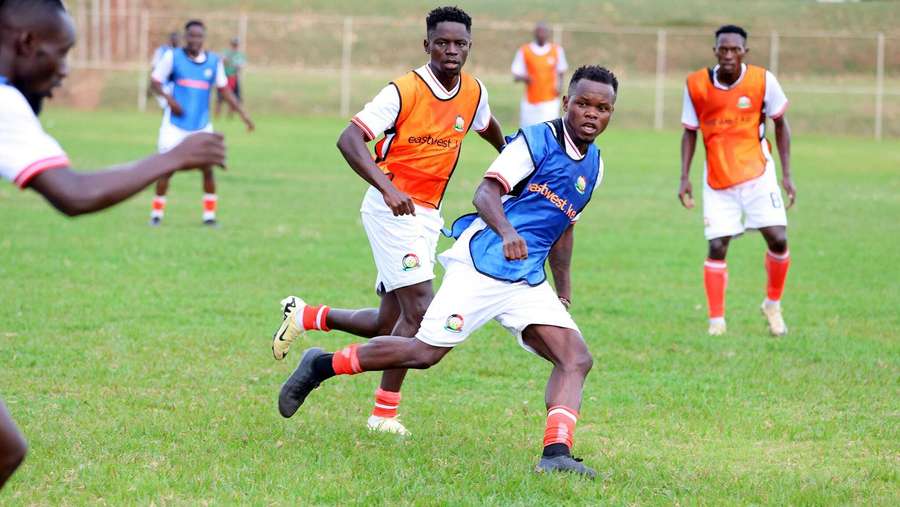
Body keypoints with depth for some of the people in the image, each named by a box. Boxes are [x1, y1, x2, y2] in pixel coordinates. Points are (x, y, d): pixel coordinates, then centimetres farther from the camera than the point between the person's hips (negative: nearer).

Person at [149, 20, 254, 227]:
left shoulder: (214, 61, 4)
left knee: (207, 168, -2)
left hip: (202, 126, 2)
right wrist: (168, 97, -21)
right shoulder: (173, 56, -4)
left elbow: (224, 89, 11)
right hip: (175, 124, -2)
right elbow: (156, 81, -2)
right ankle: (157, 213, 10)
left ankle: (209, 215, 8)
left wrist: (243, 114, 6)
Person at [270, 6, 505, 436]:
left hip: (428, 215, 7)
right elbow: (349, 139, -23)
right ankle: (384, 413, -4)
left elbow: (488, 127, 28)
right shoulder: (404, 91, -15)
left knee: (389, 325, 9)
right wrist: (386, 187, -37)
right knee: (419, 309, -15)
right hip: (393, 207, -7)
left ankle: (304, 316, 29)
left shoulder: (474, 93, 4)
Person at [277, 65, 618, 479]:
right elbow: (486, 192, -21)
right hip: (481, 263, -7)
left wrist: (564, 289, 27)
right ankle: (321, 366, 9)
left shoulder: (593, 164, 14)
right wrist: (507, 231, -40)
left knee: (576, 358, -11)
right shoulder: (538, 140, -9)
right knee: (424, 353, -9)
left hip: (528, 282, 7)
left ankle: (556, 454, -21)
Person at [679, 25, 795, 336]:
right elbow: (690, 132, 5)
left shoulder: (762, 80, -10)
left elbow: (780, 124, 2)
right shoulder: (696, 85, -7)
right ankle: (716, 320, 5)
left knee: (778, 239, -9)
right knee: (717, 247, -7)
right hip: (717, 181, 0)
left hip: (758, 175, 0)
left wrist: (787, 175, -1)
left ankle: (773, 304, 16)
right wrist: (685, 178, -3)